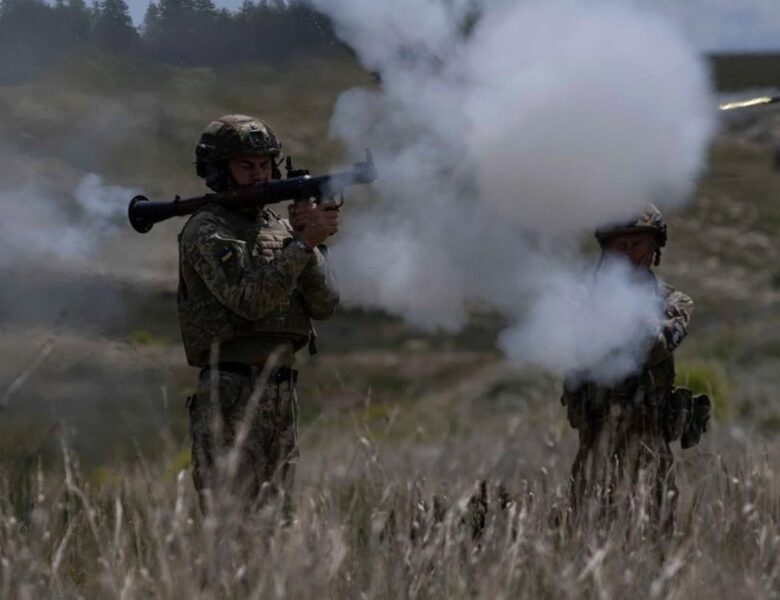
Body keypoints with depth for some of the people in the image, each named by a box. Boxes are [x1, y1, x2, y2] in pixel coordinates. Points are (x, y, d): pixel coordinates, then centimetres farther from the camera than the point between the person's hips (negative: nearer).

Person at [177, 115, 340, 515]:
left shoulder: (282, 229, 15)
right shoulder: (207, 231, -5)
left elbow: (324, 304, 4)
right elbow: (249, 300, -20)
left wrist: (307, 239, -10)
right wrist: (305, 243, -22)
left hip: (282, 392, 7)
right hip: (231, 395, -7)